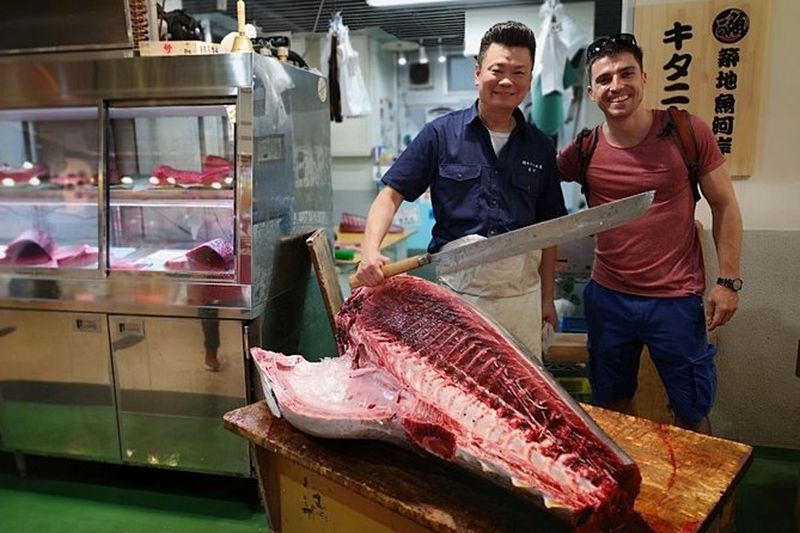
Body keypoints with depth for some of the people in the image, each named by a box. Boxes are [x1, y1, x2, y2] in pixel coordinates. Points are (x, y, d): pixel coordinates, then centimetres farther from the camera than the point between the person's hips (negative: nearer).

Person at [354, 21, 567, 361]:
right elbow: (391, 194, -4)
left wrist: (547, 297, 11)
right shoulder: (441, 134, -2)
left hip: (521, 294, 3)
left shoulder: (540, 148, 6)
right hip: (457, 290, -2)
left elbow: (547, 229, 11)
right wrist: (370, 250, -22)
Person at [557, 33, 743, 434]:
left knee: (692, 412, 11)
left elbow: (724, 205, -1)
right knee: (612, 405, 18)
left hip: (677, 300, -2)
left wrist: (729, 281, -5)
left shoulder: (687, 133, -9)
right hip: (607, 298, 2)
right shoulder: (584, 150, -5)